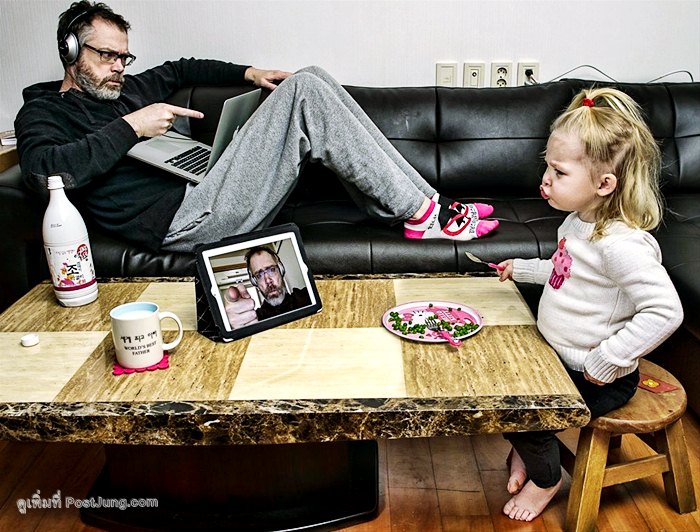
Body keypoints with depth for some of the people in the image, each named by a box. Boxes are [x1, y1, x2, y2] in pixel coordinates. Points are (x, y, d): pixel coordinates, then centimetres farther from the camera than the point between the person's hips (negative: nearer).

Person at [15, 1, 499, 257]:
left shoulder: (127, 89, 26)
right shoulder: (42, 112, 5)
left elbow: (181, 70, 42)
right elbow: (44, 170, -18)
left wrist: (248, 73, 29)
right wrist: (130, 127, -17)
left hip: (208, 187, 9)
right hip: (185, 218, -9)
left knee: (309, 81, 2)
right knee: (305, 93, -15)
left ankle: (397, 204, -5)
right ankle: (424, 211, -14)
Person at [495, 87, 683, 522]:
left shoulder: (622, 244, -30)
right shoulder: (577, 222, 0)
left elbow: (665, 311, -34)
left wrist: (608, 360, -29)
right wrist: (522, 269, 17)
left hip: (597, 379, -9)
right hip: (557, 355, 9)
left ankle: (546, 479, 22)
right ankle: (523, 450, 34)